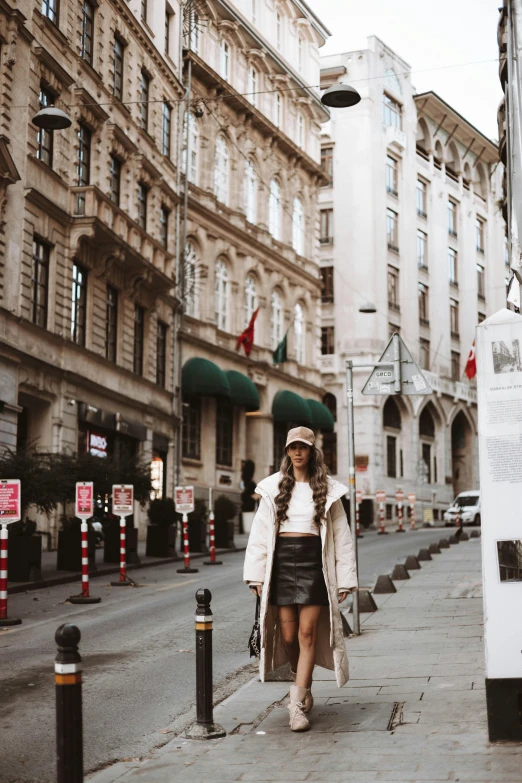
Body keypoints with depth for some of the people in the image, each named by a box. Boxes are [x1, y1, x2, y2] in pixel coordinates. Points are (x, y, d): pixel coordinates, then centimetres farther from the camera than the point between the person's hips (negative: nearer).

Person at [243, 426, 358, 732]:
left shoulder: (327, 489, 5)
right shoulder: (274, 487, 7)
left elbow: (341, 535, 5)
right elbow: (260, 531, 6)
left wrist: (345, 579, 1)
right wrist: (256, 575, 0)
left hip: (313, 562, -1)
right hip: (281, 563, 2)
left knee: (307, 634, -6)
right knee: (287, 635, 3)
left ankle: (298, 705, -5)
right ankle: (305, 688, 28)